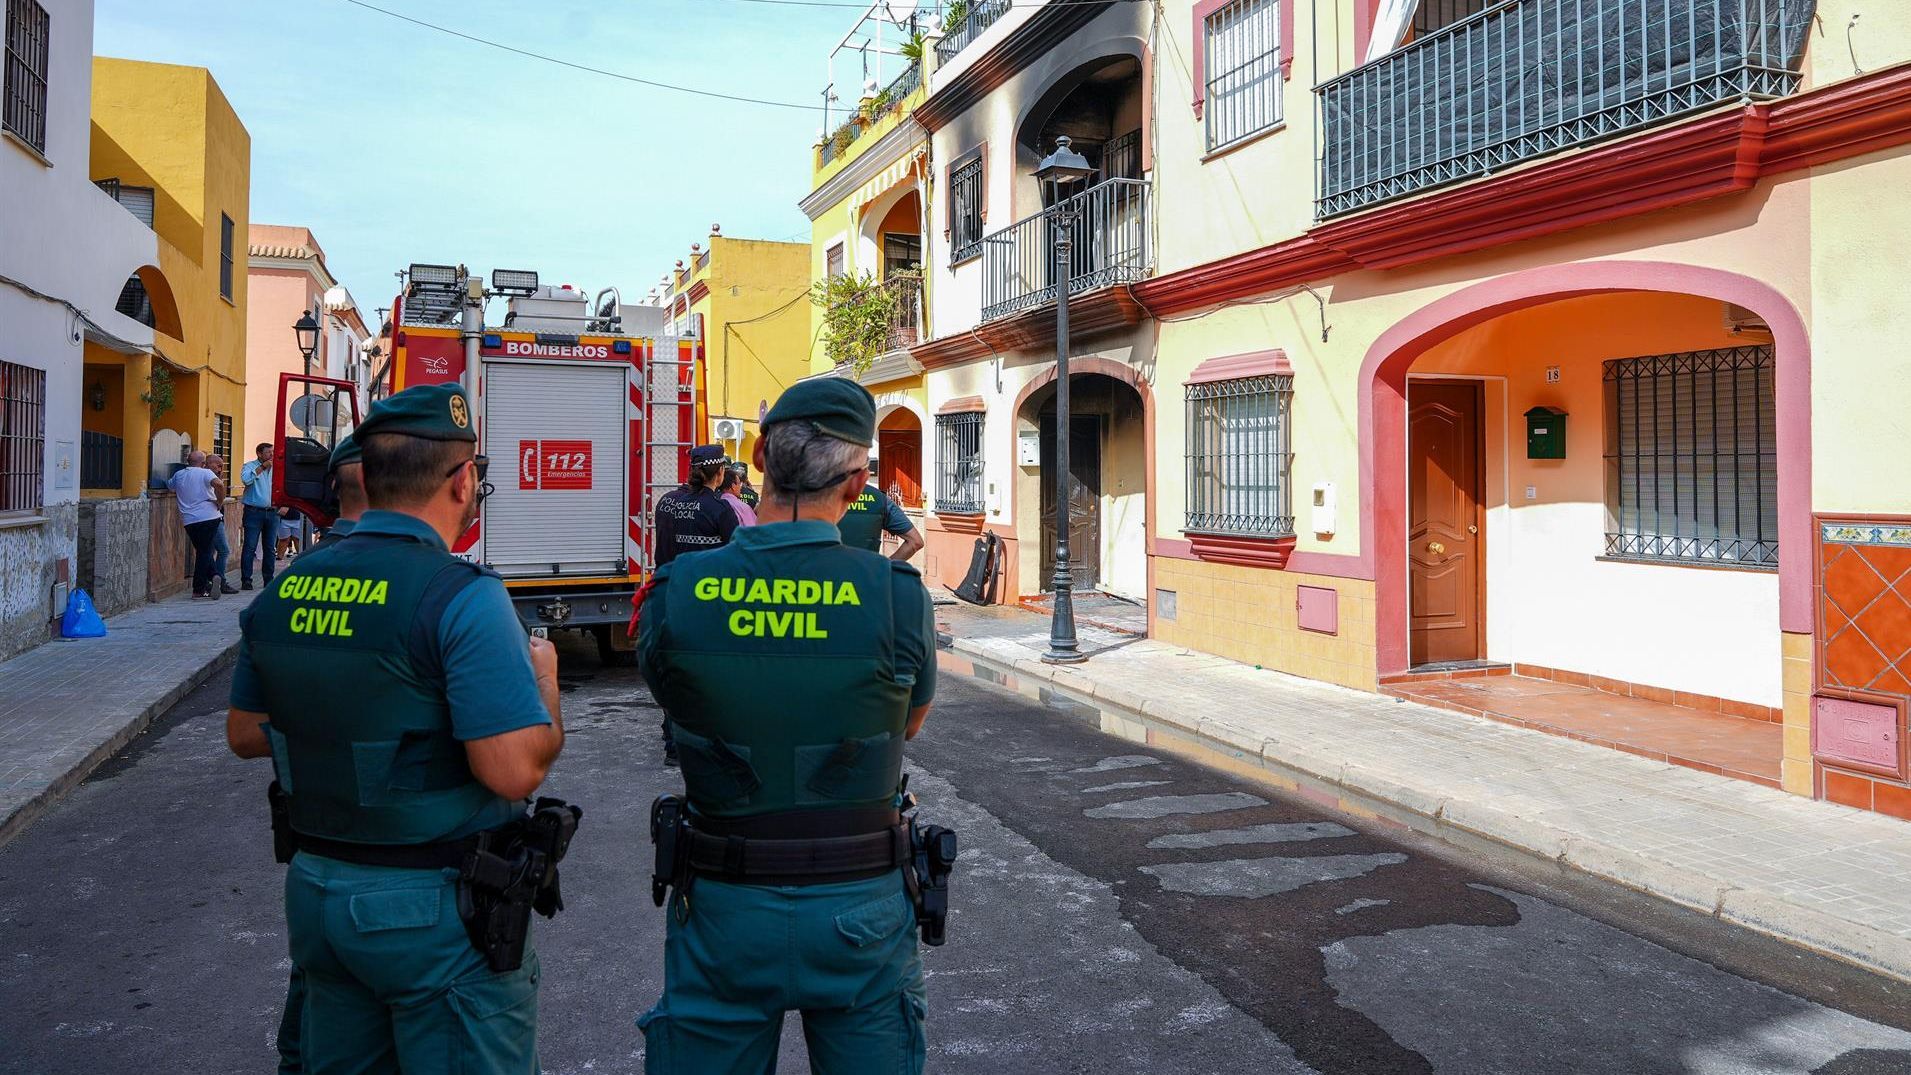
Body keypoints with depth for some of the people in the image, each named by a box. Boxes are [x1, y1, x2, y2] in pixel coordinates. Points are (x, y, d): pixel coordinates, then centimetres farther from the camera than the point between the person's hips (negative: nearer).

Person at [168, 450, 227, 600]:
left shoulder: (178, 475, 14)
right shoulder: (205, 473, -2)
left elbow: (169, 486, 32)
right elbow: (219, 484, -20)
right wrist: (219, 502, -8)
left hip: (188, 521, 4)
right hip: (208, 517, -4)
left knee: (202, 552, 16)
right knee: (205, 553, -1)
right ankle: (199, 590, -3)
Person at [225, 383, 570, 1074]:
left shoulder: (285, 589, 1)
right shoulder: (461, 598, -22)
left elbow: (244, 733, 13)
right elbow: (515, 771, -26)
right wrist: (543, 681, -8)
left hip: (316, 889, 7)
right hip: (437, 912, -7)